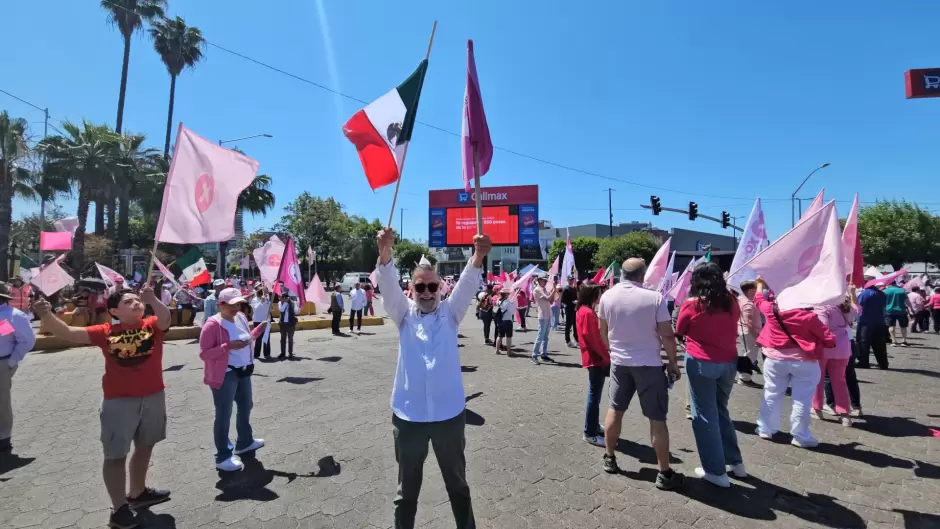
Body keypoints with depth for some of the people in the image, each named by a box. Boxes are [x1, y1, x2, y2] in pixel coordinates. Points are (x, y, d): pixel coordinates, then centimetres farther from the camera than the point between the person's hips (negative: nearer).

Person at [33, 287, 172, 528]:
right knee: (115, 455, 5)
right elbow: (67, 333, -9)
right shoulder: (106, 332, -4)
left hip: (153, 397, 3)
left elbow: (165, 317, -25)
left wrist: (152, 299, -43)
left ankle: (138, 492, 41)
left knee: (145, 447, 20)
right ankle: (119, 508, 21)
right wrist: (47, 315, -27)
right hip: (119, 401, -3)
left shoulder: (153, 325, -4)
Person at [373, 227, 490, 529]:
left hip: (449, 414, 1)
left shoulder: (449, 313, 1)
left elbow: (467, 285, -16)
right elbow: (388, 285, -16)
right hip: (408, 415, 0)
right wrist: (385, 253, -36)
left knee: (457, 483, 20)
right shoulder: (404, 315, 1)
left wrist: (478, 257, -36)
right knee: (407, 487, 18)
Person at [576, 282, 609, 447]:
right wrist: (606, 357, -12)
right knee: (594, 395, -2)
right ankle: (590, 433, 7)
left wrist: (606, 355, 10)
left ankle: (594, 426, 29)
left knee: (595, 395, 17)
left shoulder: (585, 311, 12)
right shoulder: (587, 313, -18)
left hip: (597, 358, 10)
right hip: (596, 359, -10)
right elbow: (594, 339, -20)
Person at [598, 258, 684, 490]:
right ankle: (664, 473, 14)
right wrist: (673, 363, 2)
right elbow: (667, 335, -12)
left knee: (615, 410, 17)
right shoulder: (655, 298, -16)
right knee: (657, 418, 6)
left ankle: (609, 459, 28)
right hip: (649, 364, -3)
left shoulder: (607, 296, -4)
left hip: (619, 362, 4)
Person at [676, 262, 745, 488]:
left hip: (701, 363, -5)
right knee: (720, 410, 21)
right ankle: (735, 462, 29)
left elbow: (680, 331, 4)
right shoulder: (732, 302, 2)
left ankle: (716, 471, 12)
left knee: (704, 415, 5)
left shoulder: (691, 304, -11)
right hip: (729, 362, 5)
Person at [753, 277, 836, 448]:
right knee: (802, 400, 6)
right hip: (804, 362, -3)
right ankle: (800, 436, 13)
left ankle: (765, 429, 21)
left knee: (772, 395, 13)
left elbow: (759, 300, 16)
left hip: (775, 359, 3)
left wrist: (760, 284, 34)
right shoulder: (808, 316, -16)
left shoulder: (771, 310, -7)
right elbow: (828, 338, -7)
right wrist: (832, 341, 18)